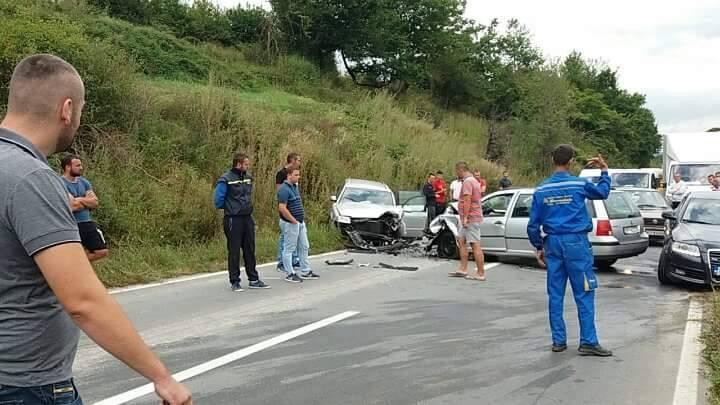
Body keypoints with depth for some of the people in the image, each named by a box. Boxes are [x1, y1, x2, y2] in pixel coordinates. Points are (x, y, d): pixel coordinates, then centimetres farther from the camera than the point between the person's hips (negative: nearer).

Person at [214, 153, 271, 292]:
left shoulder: (248, 177, 9)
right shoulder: (226, 180, -14)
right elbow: (219, 200, -12)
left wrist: (247, 207, 12)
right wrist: (231, 207, -1)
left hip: (247, 218, 7)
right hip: (233, 220, -7)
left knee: (250, 250, 11)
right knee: (234, 251, 2)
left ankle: (253, 280, 20)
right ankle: (235, 282, 11)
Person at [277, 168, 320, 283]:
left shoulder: (294, 187, 12)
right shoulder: (284, 189, -18)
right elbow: (282, 208, -25)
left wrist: (302, 220, 14)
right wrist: (294, 221, -19)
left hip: (300, 222, 10)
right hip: (290, 223, -10)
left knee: (304, 247, 14)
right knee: (289, 249, 0)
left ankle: (306, 272, 23)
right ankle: (290, 274, 8)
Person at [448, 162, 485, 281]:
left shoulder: (467, 182, -15)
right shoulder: (473, 180, 19)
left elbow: (467, 200, -23)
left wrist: (465, 217, -23)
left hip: (470, 218, -11)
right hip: (471, 218, 11)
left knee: (475, 245, -7)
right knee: (461, 241, 16)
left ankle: (480, 274, -4)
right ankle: (463, 270, 18)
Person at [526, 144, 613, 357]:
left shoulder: (541, 190, 3)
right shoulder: (579, 184, -5)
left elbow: (533, 225, 4)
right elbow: (603, 192, 16)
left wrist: (539, 247, 16)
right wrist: (604, 171, 31)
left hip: (553, 243, 3)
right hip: (576, 242, -3)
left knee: (555, 294, 8)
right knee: (584, 293, 1)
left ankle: (558, 341, 13)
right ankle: (588, 342, 0)